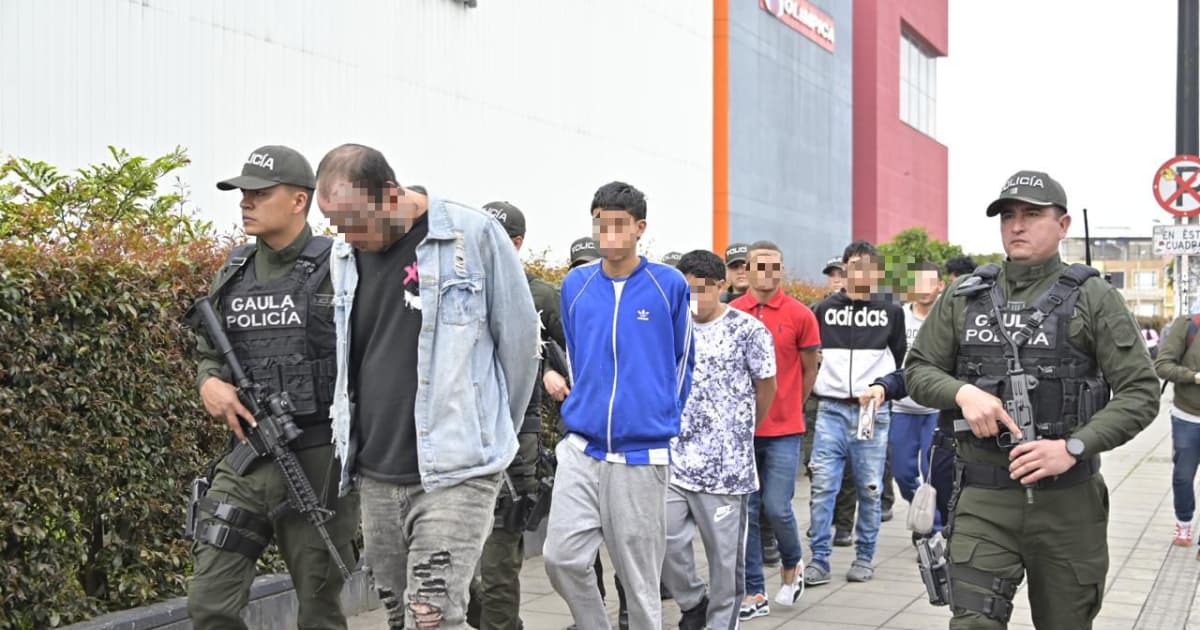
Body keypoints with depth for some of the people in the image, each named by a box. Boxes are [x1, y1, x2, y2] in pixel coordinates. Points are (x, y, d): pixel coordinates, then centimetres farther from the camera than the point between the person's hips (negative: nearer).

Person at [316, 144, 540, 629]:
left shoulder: (475, 237, -10)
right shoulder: (345, 256, 6)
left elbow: (520, 345, -2)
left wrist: (489, 435, 8)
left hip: (456, 471, -6)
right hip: (375, 476, 6)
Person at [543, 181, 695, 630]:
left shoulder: (669, 285, -3)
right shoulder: (576, 285, 6)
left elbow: (682, 362, 8)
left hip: (642, 452, -3)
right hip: (581, 446, 3)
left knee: (640, 576, 4)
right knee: (562, 557, -5)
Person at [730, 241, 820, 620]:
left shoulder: (799, 315, -3)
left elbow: (809, 371, 8)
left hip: (783, 430, -2)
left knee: (777, 508, -5)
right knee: (746, 511, 4)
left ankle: (792, 565, 26)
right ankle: (755, 594, 13)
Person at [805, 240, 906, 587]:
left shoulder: (891, 312, 7)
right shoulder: (825, 309, 8)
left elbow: (901, 359, 15)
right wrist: (819, 386, 6)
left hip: (873, 411, 0)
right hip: (832, 409, 0)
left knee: (870, 488, 5)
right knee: (823, 486, -6)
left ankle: (865, 558, 16)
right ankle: (819, 560, -1)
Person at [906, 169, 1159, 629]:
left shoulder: (1094, 298, -1)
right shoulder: (963, 297, 8)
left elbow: (1141, 392, -5)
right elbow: (918, 370, 11)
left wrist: (1074, 447, -18)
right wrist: (963, 392, -11)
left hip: (1068, 500, -1)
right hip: (983, 498, 1)